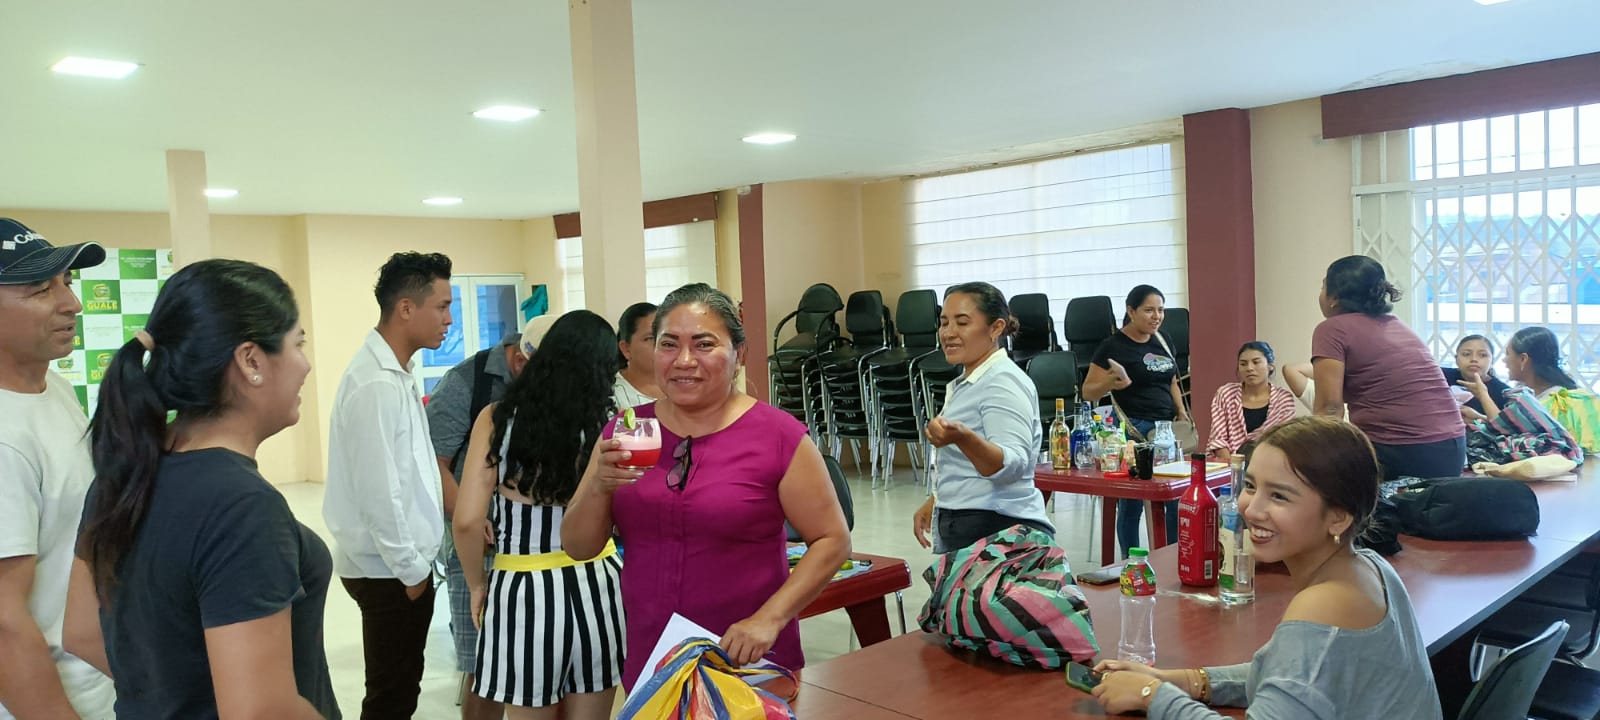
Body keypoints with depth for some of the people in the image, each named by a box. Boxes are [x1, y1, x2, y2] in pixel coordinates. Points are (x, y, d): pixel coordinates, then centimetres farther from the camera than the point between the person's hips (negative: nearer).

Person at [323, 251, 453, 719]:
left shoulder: (394, 373, 8)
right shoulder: (378, 385, -22)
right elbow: (378, 494, -24)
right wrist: (410, 570, -15)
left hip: (401, 561, 9)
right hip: (391, 570, -9)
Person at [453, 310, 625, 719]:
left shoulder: (496, 419, -5)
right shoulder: (606, 427, -5)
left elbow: (467, 522, -8)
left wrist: (477, 584, 7)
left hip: (523, 589, -1)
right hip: (595, 585, 1)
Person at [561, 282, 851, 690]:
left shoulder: (778, 434, -11)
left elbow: (832, 539, -7)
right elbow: (578, 547, 3)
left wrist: (769, 618, -18)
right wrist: (600, 486, -17)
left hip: (749, 662, -3)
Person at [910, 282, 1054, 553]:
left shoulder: (1004, 382, -13)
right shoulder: (965, 384, 16)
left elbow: (1011, 465, -27)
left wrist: (963, 438, -42)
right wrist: (935, 502, 26)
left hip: (999, 532, -8)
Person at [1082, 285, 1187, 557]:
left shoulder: (1162, 341, 13)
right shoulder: (1113, 346, -6)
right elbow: (1088, 391, -6)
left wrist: (1181, 412, 10)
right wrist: (1112, 382, -25)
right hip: (1135, 430, -6)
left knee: (1178, 498, 4)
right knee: (1131, 503, 1)